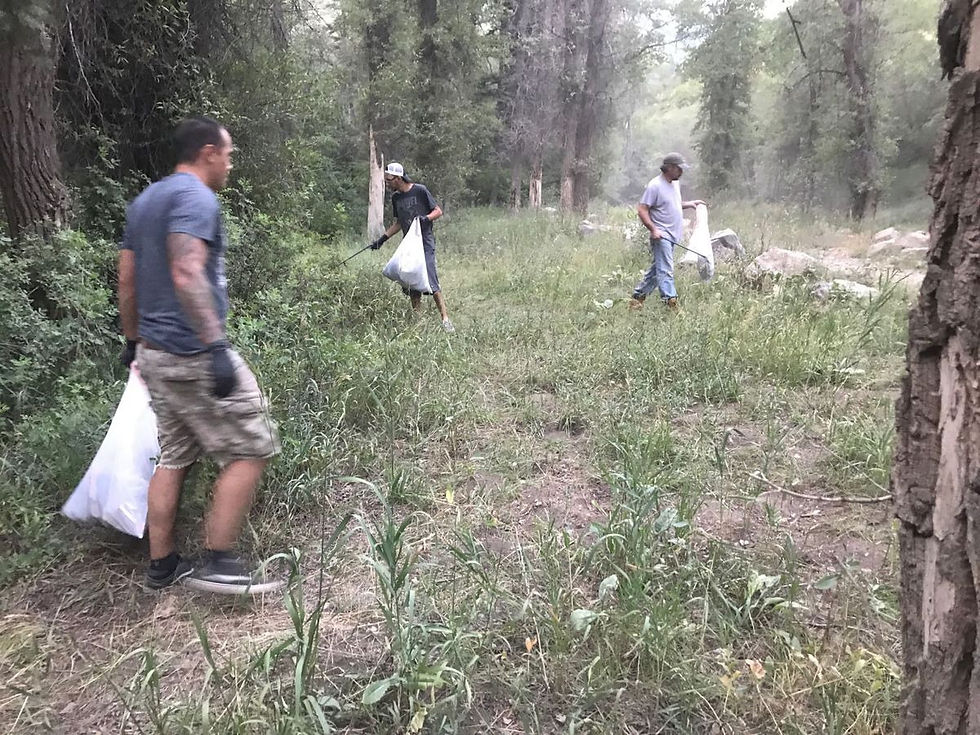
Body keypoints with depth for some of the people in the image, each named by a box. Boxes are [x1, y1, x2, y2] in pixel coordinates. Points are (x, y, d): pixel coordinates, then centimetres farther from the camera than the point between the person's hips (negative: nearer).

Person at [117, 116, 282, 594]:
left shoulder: (143, 201, 17)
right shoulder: (195, 197, -12)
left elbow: (126, 281, 20)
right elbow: (186, 273, -25)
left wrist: (134, 342, 27)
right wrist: (215, 346, -28)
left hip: (155, 353, 10)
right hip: (193, 355, -10)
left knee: (174, 457, 15)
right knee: (250, 449, -3)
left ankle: (162, 565, 23)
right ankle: (219, 564, 1)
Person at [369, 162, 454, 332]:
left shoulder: (420, 191, -7)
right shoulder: (396, 197, 12)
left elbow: (438, 211, -3)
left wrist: (426, 218, -23)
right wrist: (382, 239, 16)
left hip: (425, 243, -6)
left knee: (431, 282, -15)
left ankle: (445, 319, -11)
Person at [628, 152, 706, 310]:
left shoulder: (673, 184, 17)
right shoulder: (655, 185, -12)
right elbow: (642, 209, -16)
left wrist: (690, 204, 20)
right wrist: (653, 229, -23)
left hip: (672, 236, 10)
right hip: (661, 236, -10)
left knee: (657, 269, 13)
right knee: (665, 270, -13)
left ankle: (637, 298, 21)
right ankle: (671, 301, -16)